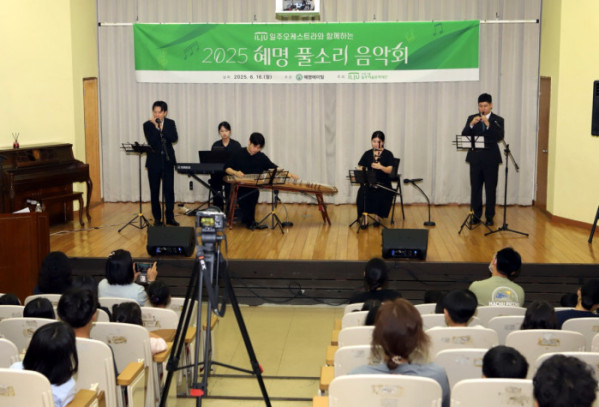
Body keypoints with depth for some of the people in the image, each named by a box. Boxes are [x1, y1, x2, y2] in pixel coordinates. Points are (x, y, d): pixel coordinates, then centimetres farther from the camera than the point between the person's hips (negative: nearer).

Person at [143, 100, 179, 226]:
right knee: (154, 191, 4)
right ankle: (157, 218, 13)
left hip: (167, 160, 1)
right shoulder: (148, 125, -1)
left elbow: (174, 138, -12)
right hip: (154, 162, -1)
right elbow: (151, 141, -14)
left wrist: (161, 128, -17)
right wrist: (156, 127, -19)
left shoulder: (170, 123, 5)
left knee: (169, 189, -1)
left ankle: (170, 217, 8)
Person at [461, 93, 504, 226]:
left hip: (491, 159, -2)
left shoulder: (498, 120, 3)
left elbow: (500, 137, -12)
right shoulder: (472, 118, 9)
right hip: (475, 158, 2)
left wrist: (488, 125, -23)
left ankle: (489, 216, 9)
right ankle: (476, 215, 12)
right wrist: (471, 124, -18)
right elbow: (464, 135, -1)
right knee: (475, 188, 3)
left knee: (490, 189, 1)